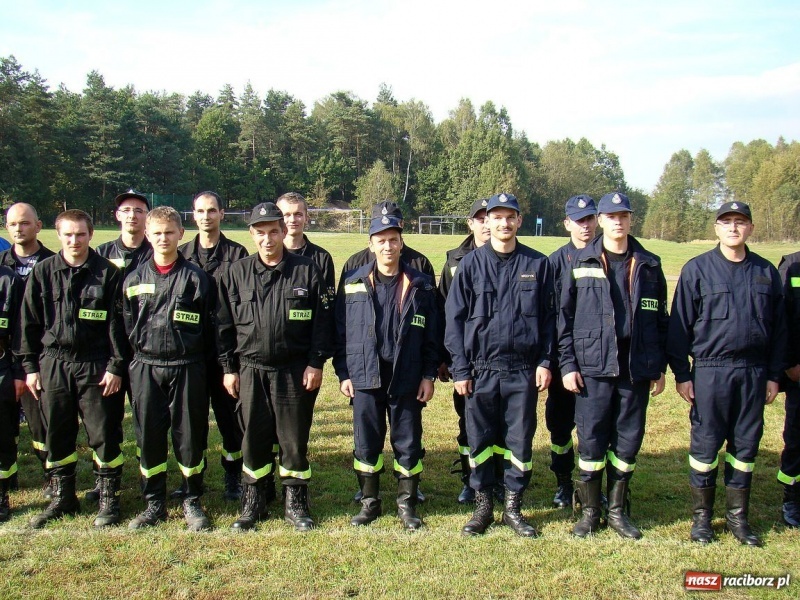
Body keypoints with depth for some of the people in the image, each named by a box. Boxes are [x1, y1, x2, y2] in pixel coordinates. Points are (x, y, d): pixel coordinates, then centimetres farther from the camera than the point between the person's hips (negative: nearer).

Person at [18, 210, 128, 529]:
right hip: (53, 363, 3)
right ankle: (62, 497, 26)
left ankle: (109, 499, 15)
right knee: (56, 436, 11)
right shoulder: (42, 272, 5)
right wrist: (30, 366, 5)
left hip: (95, 365, -3)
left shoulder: (108, 273, -3)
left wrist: (116, 366, -7)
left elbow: (117, 322, -3)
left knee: (103, 435, 2)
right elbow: (29, 322, 8)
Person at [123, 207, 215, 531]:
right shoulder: (134, 279, 7)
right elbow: (127, 325, 13)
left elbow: (210, 326, 1)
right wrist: (138, 357, 7)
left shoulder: (196, 278, -1)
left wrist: (201, 365, -1)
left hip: (187, 368, -2)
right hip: (146, 368, 2)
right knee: (149, 438, 8)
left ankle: (193, 502, 19)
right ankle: (154, 504, 22)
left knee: (190, 436, 4)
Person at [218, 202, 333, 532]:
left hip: (295, 371, -2)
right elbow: (225, 324, 8)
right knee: (253, 440, 9)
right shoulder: (237, 273, 5)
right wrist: (228, 367, 4)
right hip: (250, 371, 2)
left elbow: (322, 320, -1)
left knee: (294, 439, 6)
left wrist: (316, 363, -6)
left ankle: (295, 503, 21)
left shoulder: (307, 271, -1)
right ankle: (253, 503, 24)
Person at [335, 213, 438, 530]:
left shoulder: (420, 285, 2)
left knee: (408, 444, 6)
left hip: (406, 379, 0)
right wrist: (343, 373, 0)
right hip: (364, 377, 1)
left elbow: (432, 334, 3)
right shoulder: (353, 283, 3)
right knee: (366, 444, 8)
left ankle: (407, 504, 21)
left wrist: (429, 375, -1)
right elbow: (341, 330, 5)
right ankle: (369, 502, 24)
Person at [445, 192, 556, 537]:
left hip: (523, 370, 0)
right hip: (481, 369, 0)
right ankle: (483, 506, 22)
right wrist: (460, 369, -4)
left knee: (520, 441, 7)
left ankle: (513, 507, 22)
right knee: (479, 440, 7)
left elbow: (548, 317, 7)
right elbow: (454, 318, 1)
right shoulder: (471, 264, 1)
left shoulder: (538, 264, 4)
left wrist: (545, 361, -1)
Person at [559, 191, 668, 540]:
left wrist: (660, 368, 8)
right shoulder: (581, 262, 2)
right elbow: (565, 316, 2)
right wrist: (567, 364, -5)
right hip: (593, 367, -2)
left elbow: (660, 319, 11)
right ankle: (589, 511, 16)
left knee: (628, 442, 8)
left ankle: (618, 511, 22)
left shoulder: (649, 265, 8)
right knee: (591, 441, 2)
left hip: (637, 369, 2)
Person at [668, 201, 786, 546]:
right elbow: (680, 325, -2)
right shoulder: (697, 269, -2)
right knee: (705, 445, 3)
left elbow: (778, 327, 11)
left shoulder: (766, 272, 8)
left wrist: (774, 374, 7)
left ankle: (737, 517, 23)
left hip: (753, 372, 3)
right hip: (710, 371, -3)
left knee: (745, 447, 10)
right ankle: (702, 517, 17)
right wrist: (681, 374, -5)